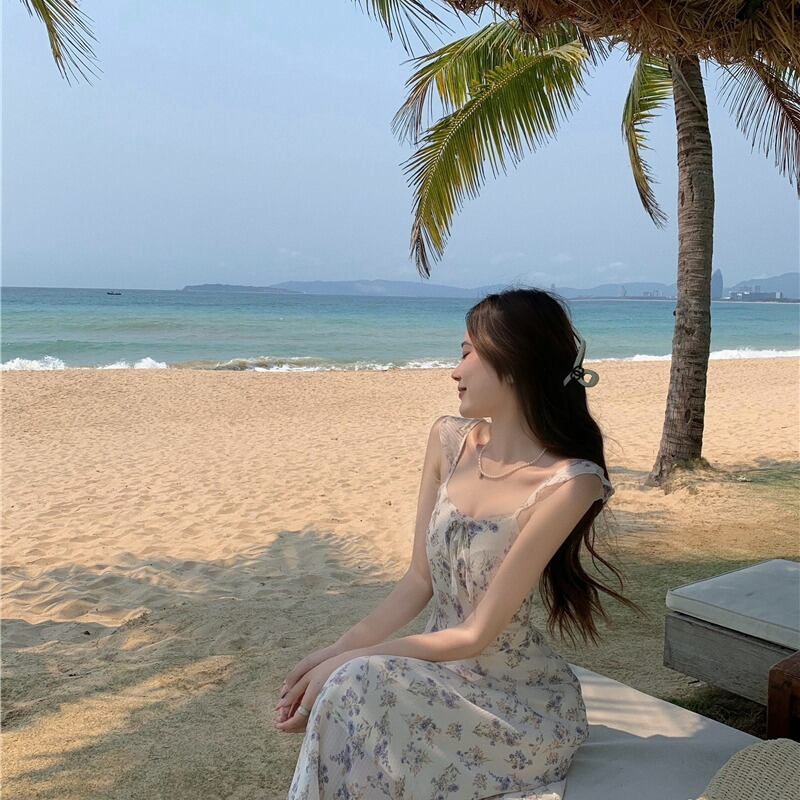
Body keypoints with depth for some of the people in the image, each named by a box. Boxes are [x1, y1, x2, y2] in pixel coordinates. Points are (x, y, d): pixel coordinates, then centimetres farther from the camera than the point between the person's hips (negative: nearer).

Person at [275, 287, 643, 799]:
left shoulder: (567, 483, -21)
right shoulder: (448, 441, -1)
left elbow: (477, 634, -19)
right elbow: (420, 579, 2)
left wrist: (349, 661, -20)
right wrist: (337, 651, -10)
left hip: (517, 699, -5)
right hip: (439, 667, 5)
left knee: (357, 688, -28)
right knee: (351, 694, -25)